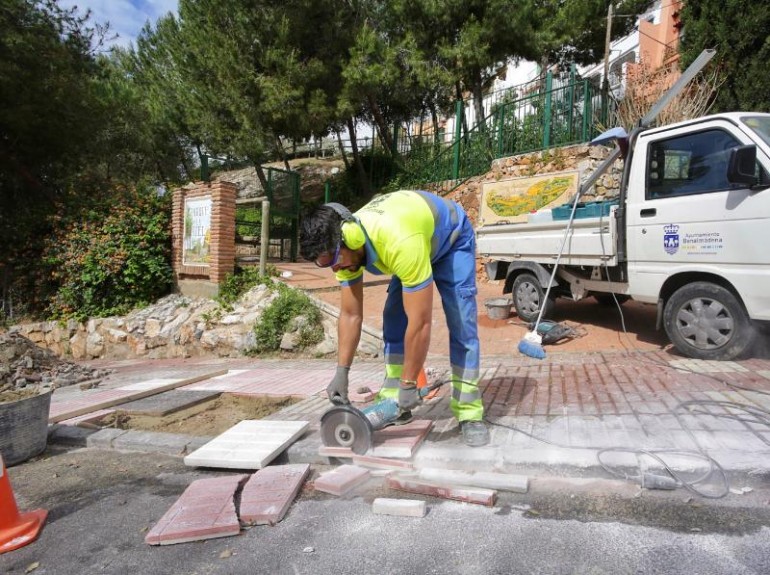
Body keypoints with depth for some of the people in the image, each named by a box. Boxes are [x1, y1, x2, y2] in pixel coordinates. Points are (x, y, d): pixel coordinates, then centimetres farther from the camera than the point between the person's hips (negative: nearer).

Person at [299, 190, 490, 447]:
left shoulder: (399, 243, -47)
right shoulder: (343, 244, -24)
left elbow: (420, 323, -41)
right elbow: (351, 315, -14)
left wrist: (408, 384, -32)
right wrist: (341, 372, -18)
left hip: (451, 237, -6)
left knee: (461, 325, -15)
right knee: (393, 321, -3)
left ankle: (470, 414, -6)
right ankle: (394, 404, 7)